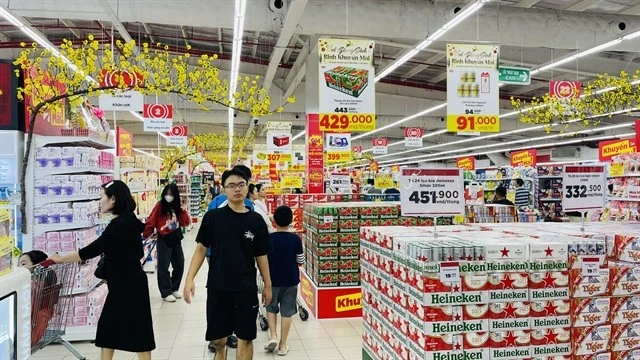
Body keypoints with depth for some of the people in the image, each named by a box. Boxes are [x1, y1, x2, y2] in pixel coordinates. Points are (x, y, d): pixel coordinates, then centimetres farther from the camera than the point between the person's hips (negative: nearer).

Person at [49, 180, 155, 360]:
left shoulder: (120, 224, -21)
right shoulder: (127, 220, 8)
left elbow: (93, 249, -19)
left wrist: (60, 259, -8)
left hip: (128, 284, -10)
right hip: (123, 283, 10)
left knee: (137, 328, 2)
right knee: (108, 325, 14)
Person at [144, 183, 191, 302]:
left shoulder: (177, 207, 6)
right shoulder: (159, 206, -8)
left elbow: (185, 223, 2)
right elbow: (150, 222, -8)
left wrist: (183, 210, -9)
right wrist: (147, 235, -7)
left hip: (176, 239, 5)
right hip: (164, 240, -5)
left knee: (179, 265, 10)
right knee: (163, 267, -2)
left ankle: (174, 288, 26)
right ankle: (166, 293, 7)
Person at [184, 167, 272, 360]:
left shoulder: (256, 220, -1)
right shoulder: (213, 217, -3)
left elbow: (261, 255, 6)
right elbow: (201, 248, 2)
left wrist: (268, 285, 9)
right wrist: (190, 279, -6)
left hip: (247, 289, 0)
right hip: (217, 288, 0)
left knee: (245, 339, 7)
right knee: (218, 340, 10)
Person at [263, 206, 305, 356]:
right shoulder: (296, 239, -9)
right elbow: (301, 262, -2)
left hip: (273, 280, 0)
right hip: (291, 281, 0)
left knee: (271, 308, 21)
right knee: (286, 312, 8)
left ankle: (273, 336, 8)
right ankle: (283, 345, 14)